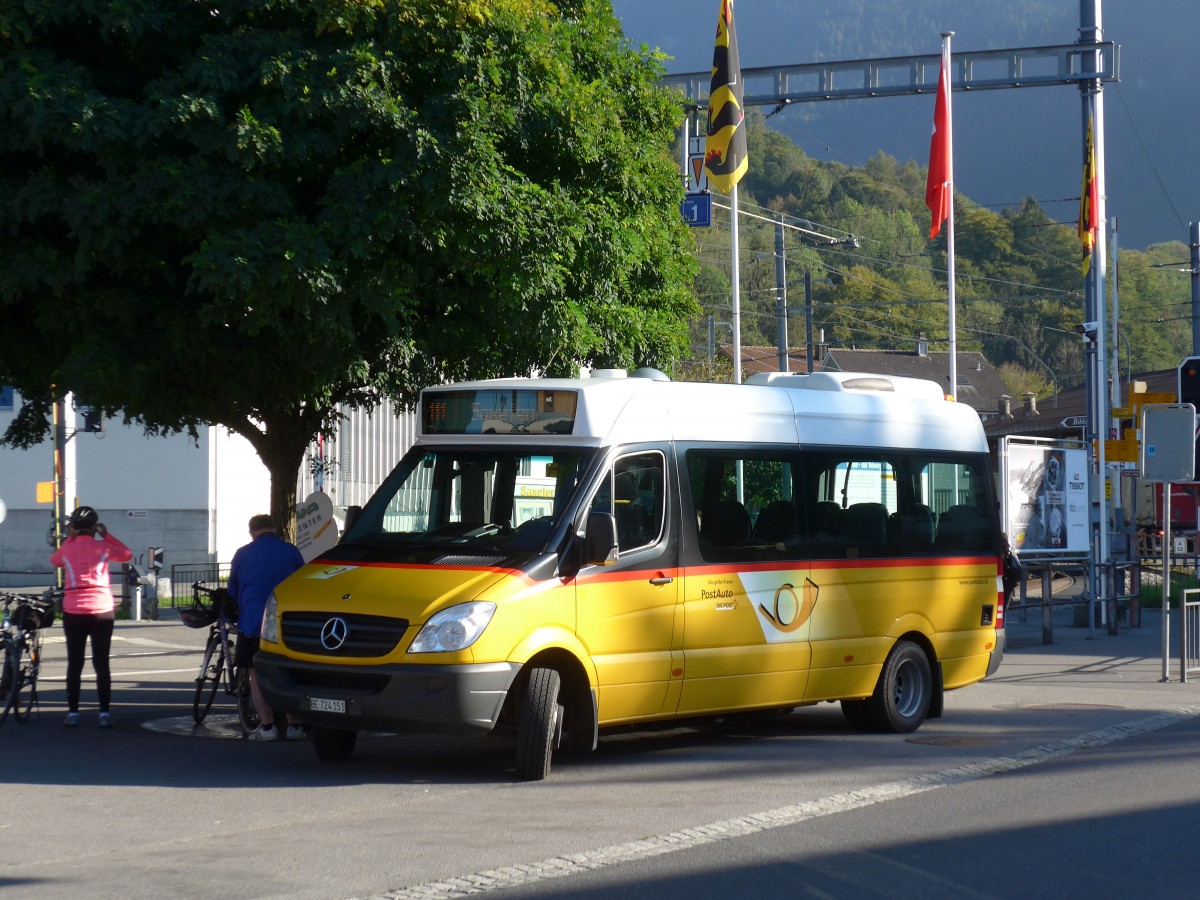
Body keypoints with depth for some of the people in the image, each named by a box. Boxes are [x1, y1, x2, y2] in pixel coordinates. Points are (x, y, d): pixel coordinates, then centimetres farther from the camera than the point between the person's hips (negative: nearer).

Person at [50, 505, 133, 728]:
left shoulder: (67, 548, 2)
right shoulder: (102, 547, -2)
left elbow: (54, 561, 24)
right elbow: (127, 555, 13)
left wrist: (69, 539, 22)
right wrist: (107, 535, 15)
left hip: (73, 611, 1)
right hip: (102, 610, -1)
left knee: (74, 663, 7)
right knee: (101, 663, 2)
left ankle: (73, 713, 5)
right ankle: (104, 713, 0)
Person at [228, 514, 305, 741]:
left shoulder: (242, 554, 7)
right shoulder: (291, 551, 6)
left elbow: (232, 592, 17)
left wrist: (239, 613, 35)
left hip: (252, 621, -1)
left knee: (257, 676, 5)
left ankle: (267, 727, -2)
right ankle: (294, 726, 7)